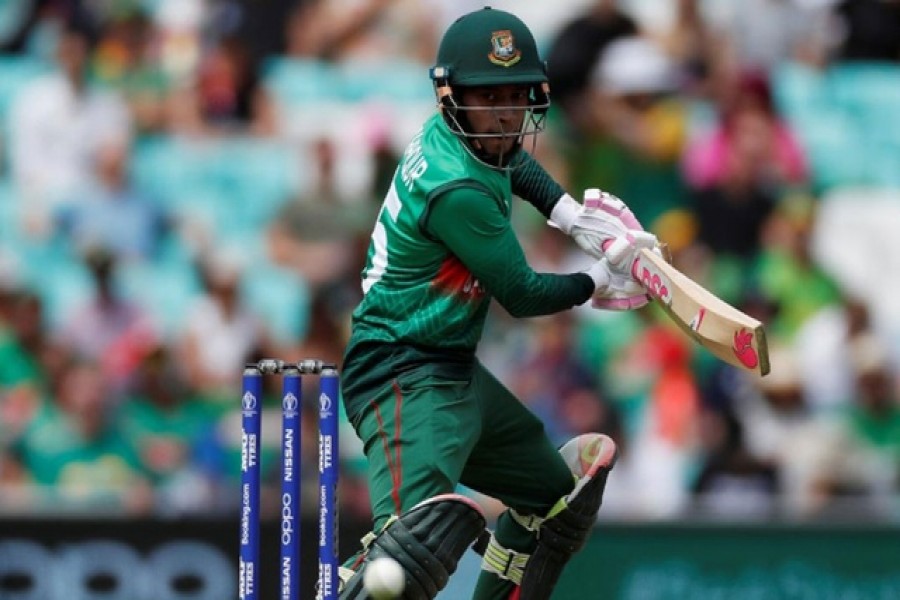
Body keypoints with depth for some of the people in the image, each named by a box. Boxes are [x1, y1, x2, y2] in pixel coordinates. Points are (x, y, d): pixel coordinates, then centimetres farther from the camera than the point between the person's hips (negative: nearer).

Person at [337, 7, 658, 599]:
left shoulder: (451, 133, 3)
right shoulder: (456, 189, -23)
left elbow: (509, 157, 28)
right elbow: (522, 295, -15)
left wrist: (571, 213, 11)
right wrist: (599, 281, 3)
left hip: (457, 372, 11)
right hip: (406, 377, -11)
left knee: (555, 496, 24)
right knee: (426, 522, -35)